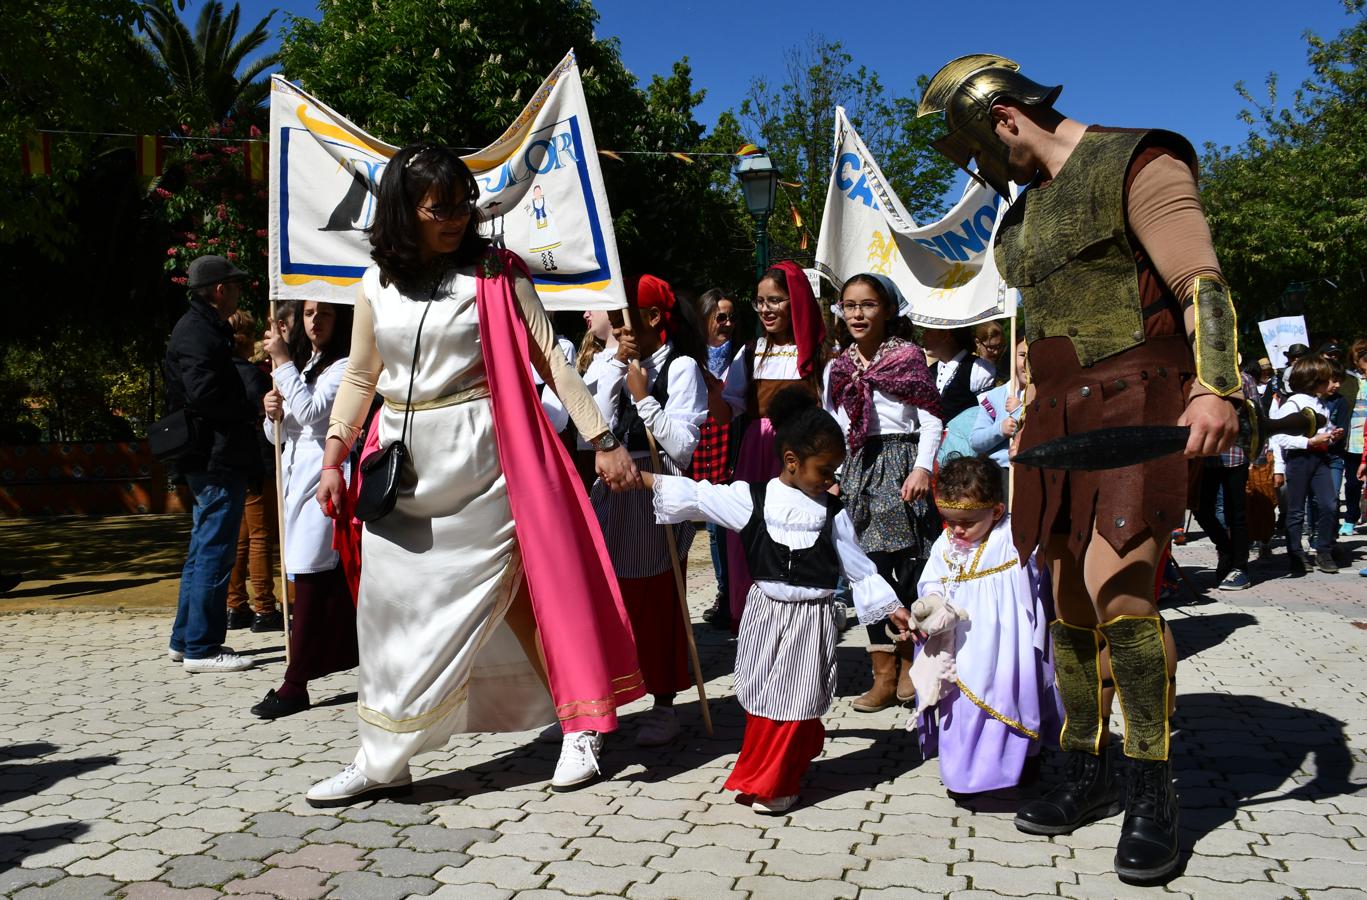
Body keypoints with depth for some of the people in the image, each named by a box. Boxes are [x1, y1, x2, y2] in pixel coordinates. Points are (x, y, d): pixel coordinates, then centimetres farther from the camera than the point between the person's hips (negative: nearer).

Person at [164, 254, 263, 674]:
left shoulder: (204, 329, 19)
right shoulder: (199, 333, -14)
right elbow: (204, 394, -25)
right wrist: (251, 411, -14)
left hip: (211, 460, 11)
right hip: (217, 458, -11)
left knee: (203, 550, 17)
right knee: (214, 552, -6)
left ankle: (186, 639, 26)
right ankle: (201, 647, -1)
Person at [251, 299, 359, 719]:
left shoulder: (344, 366, -5)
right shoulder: (302, 365, 21)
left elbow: (312, 412, -20)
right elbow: (280, 433, 23)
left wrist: (283, 361, -15)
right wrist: (273, 413, 0)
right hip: (297, 476, 9)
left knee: (311, 579, -10)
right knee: (336, 581, 12)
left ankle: (295, 684, -8)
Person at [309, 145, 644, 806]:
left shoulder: (496, 274, -2)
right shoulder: (377, 283, 9)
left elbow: (551, 362, -4)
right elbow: (359, 378, 17)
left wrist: (603, 440, -9)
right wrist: (333, 457, 8)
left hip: (479, 458, -4)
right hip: (403, 465, 4)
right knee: (391, 605, 6)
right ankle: (380, 763, 17)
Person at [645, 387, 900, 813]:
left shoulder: (833, 512, 1)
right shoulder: (752, 498, -2)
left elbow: (859, 567, 6)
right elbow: (695, 496, 0)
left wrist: (897, 612, 4)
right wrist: (638, 476, -4)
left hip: (811, 618, 0)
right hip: (766, 613, 0)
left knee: (798, 701, 4)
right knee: (759, 697, 8)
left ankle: (779, 782, 18)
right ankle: (759, 774, 25)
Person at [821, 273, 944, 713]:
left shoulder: (908, 356, 1)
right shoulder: (836, 367, 13)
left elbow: (931, 418, -2)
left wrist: (923, 468, -13)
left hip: (902, 464, -3)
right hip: (859, 469, 3)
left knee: (910, 567, -3)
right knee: (871, 569, 0)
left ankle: (909, 665, 14)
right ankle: (884, 676, 5)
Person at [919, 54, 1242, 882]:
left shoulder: (1137, 164, -5)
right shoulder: (1025, 206, 20)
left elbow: (1204, 285, -14)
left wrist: (1215, 388, -28)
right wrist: (1027, 413, 24)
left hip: (1136, 404, -8)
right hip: (1060, 419, 8)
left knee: (1115, 589, -18)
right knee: (1070, 602, 6)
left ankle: (1153, 790, -3)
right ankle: (1087, 774, 19)